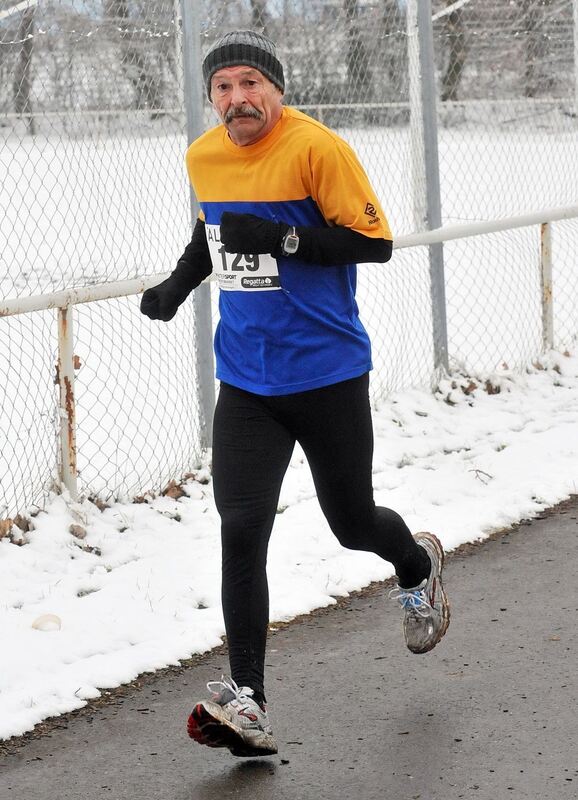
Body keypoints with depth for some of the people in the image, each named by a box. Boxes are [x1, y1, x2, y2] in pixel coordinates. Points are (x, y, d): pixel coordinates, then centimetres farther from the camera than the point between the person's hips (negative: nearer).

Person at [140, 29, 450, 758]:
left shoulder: (317, 148, -14)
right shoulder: (203, 158, 4)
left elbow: (375, 240, -16)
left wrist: (283, 239, -26)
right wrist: (178, 283, 6)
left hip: (328, 374, -4)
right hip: (246, 384, 4)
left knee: (353, 523, 12)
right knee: (240, 532, -11)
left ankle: (418, 567, 49)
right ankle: (247, 707, -11)